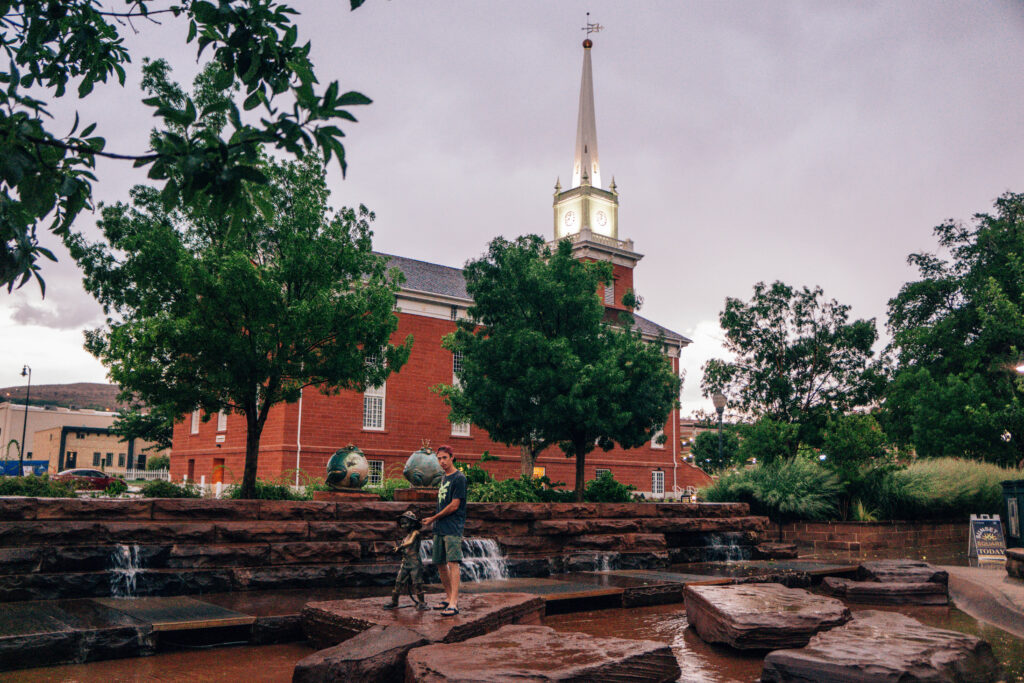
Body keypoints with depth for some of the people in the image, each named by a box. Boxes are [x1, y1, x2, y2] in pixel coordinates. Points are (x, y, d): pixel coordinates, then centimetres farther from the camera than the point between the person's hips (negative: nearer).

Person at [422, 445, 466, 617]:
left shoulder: (459, 478, -8)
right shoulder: (444, 479, 18)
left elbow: (454, 505, -13)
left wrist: (433, 519, -5)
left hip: (453, 527, -9)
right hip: (439, 529, 9)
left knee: (453, 562, -16)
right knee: (440, 564, 11)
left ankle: (454, 603, -22)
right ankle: (449, 598, 22)